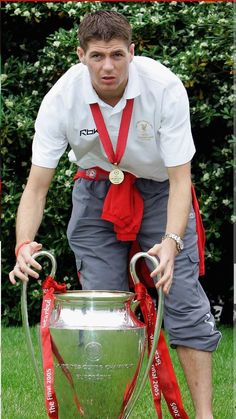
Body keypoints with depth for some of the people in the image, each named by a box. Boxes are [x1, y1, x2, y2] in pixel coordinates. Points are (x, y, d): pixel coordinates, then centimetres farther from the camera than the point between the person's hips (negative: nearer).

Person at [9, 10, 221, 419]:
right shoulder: (60, 99, -24)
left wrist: (171, 242, -42)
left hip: (159, 189, -1)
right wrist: (24, 244, -39)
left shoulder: (165, 87, -28)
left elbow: (180, 178, -26)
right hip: (96, 191, 1)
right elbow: (36, 185, -21)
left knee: (182, 295, -11)